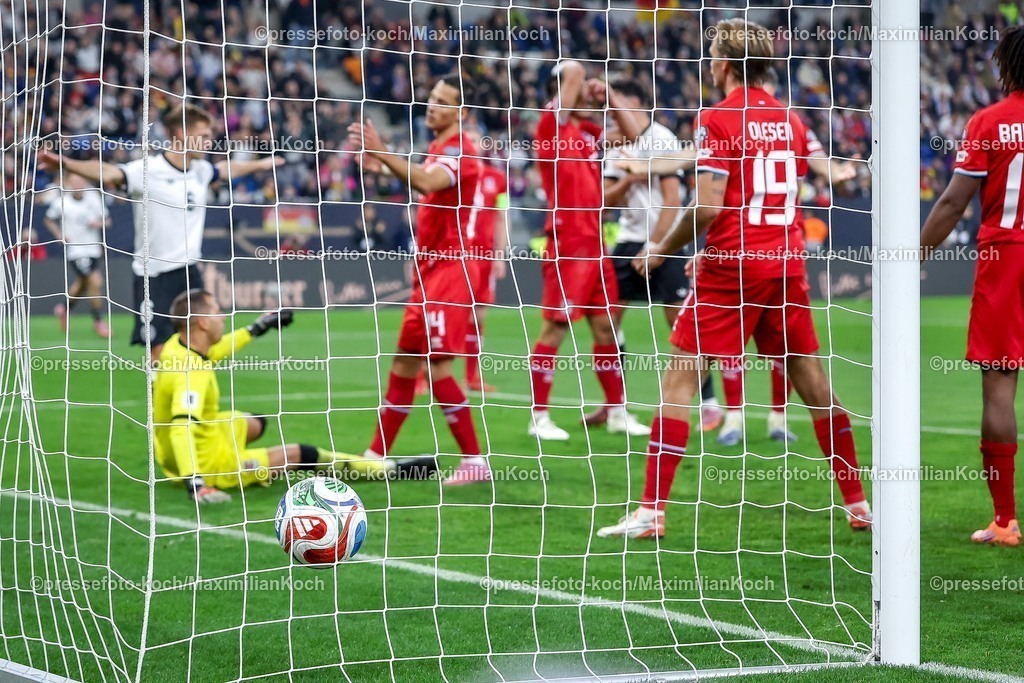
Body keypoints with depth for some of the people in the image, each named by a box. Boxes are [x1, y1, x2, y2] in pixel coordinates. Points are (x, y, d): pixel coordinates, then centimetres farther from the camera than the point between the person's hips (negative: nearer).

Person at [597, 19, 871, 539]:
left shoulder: (718, 119, -9)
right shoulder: (790, 120, 10)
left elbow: (709, 205, -16)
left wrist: (663, 249, -2)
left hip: (732, 265, -6)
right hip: (785, 262, 6)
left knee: (681, 377, -2)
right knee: (811, 377, 13)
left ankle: (651, 511, -8)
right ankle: (857, 504, 18)